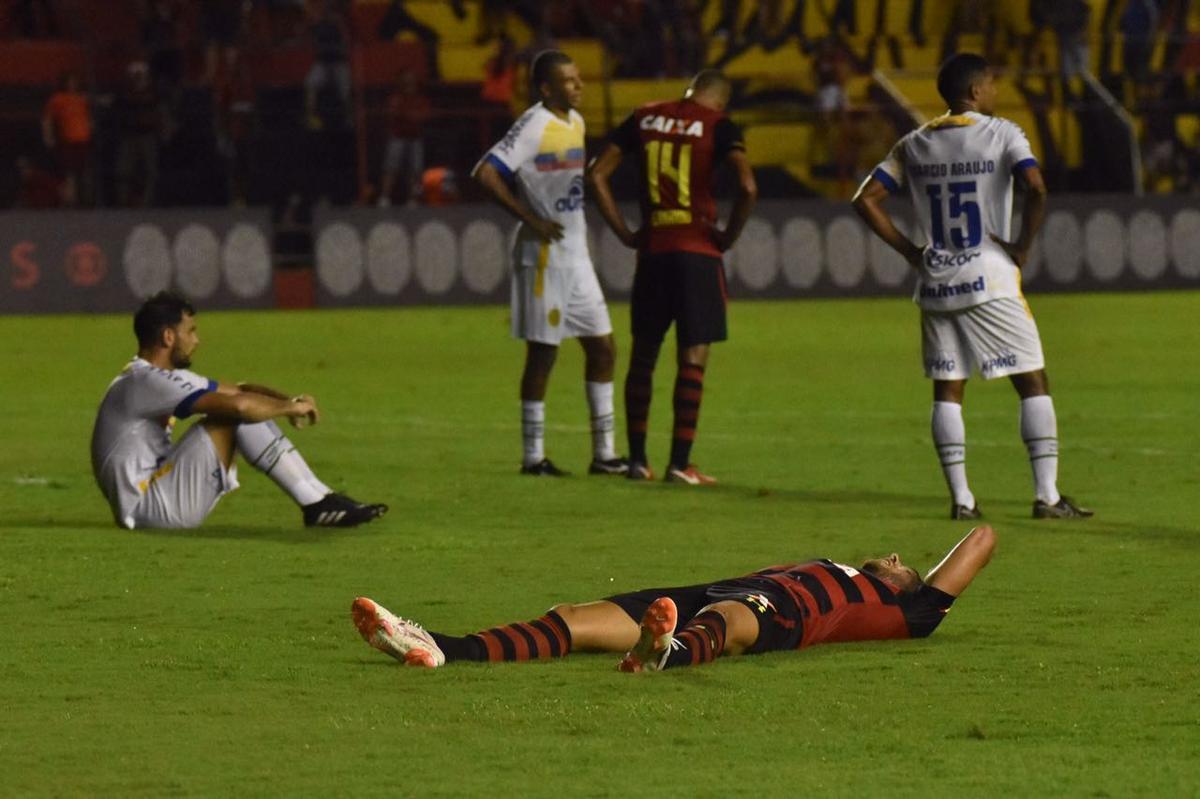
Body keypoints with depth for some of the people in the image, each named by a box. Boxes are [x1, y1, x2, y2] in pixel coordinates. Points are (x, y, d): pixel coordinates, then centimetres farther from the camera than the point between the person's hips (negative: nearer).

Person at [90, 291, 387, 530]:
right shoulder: (147, 381, -17)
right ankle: (316, 503, -13)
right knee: (236, 417, -17)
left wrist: (287, 401, -1)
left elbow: (241, 390, 18)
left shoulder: (166, 377, 16)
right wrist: (291, 407, -10)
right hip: (148, 508, -11)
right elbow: (238, 404, -26)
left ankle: (319, 502, 2)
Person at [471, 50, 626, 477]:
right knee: (543, 353, -3)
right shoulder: (534, 125, -14)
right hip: (544, 256, -9)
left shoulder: (575, 123, 12)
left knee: (602, 347, 8)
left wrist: (578, 228, 15)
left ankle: (603, 453, 13)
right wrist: (531, 219, -19)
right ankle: (533, 457, 5)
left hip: (576, 254, 9)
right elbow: (487, 174, -21)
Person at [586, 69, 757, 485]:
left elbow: (597, 175, 8)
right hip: (697, 251, -4)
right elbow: (747, 187, -17)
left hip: (651, 249, 4)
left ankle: (637, 459, 18)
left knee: (643, 357, 15)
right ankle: (680, 463, -5)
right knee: (692, 360, -1)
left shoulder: (643, 119, 9)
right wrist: (728, 236, -3)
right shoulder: (717, 126, -3)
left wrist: (625, 233, 9)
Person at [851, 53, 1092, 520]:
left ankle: (960, 499, 4)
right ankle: (1047, 495, -5)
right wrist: (1023, 246, -8)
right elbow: (1036, 189, -20)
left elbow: (866, 200, 8)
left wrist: (909, 251, 10)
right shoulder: (1001, 134, -5)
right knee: (1033, 381, 1)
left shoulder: (914, 145, 9)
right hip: (989, 280, -4)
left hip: (935, 285, 5)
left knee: (947, 390, 10)